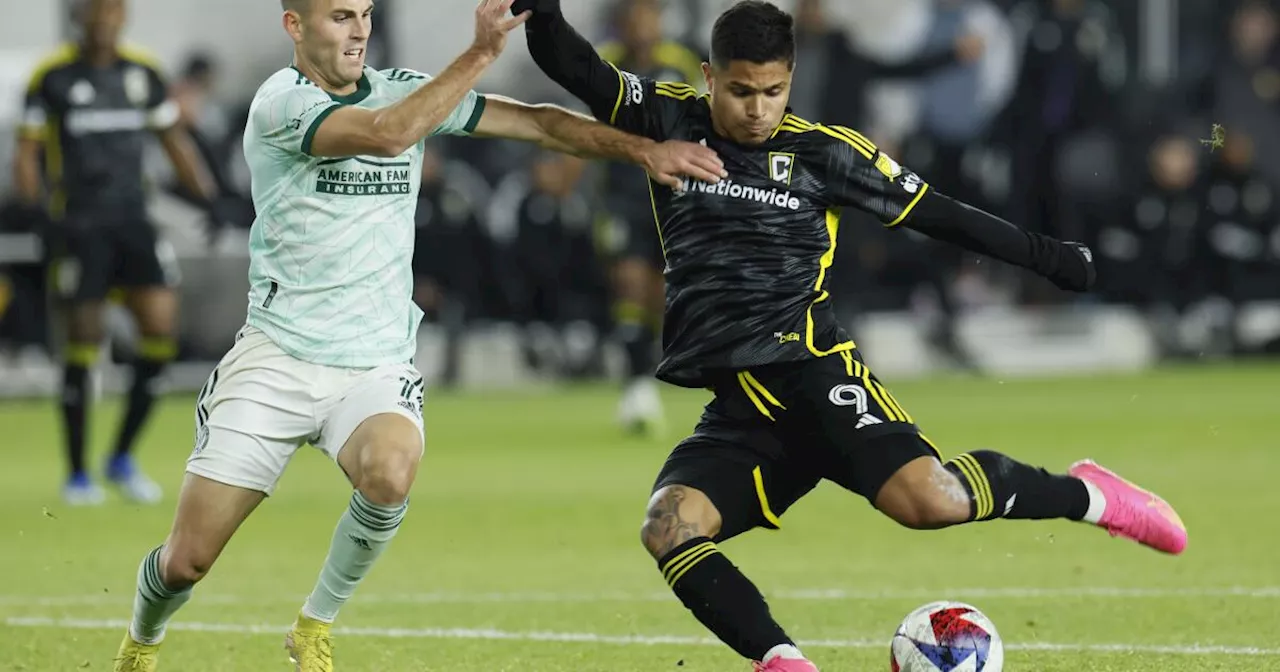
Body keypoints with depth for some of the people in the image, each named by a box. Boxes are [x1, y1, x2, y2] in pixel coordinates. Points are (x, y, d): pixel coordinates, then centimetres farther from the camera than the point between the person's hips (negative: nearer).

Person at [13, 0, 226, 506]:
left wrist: (210, 200, 7)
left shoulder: (142, 72, 7)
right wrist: (38, 212, -15)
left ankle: (122, 459, 6)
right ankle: (77, 475, 10)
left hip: (132, 218, 3)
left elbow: (175, 142, 16)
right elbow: (26, 152, -1)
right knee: (84, 341, -3)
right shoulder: (52, 76, -3)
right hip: (78, 225, -3)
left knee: (161, 325, -10)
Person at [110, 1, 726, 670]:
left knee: (390, 473, -32)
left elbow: (534, 120, 7)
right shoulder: (280, 103, -11)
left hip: (376, 364, 3)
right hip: (277, 356, -3)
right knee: (186, 560, -4)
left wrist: (643, 149, -3)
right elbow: (387, 134, -27)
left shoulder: (402, 88, 5)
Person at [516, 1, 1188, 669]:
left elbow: (934, 213, 11)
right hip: (737, 408, 3)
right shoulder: (670, 121, 8)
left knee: (928, 499, -25)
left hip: (813, 370, -3)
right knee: (668, 528, -25)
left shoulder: (824, 152, 5)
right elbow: (571, 66, 0)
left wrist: (1047, 257, 11)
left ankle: (1084, 495, 1)